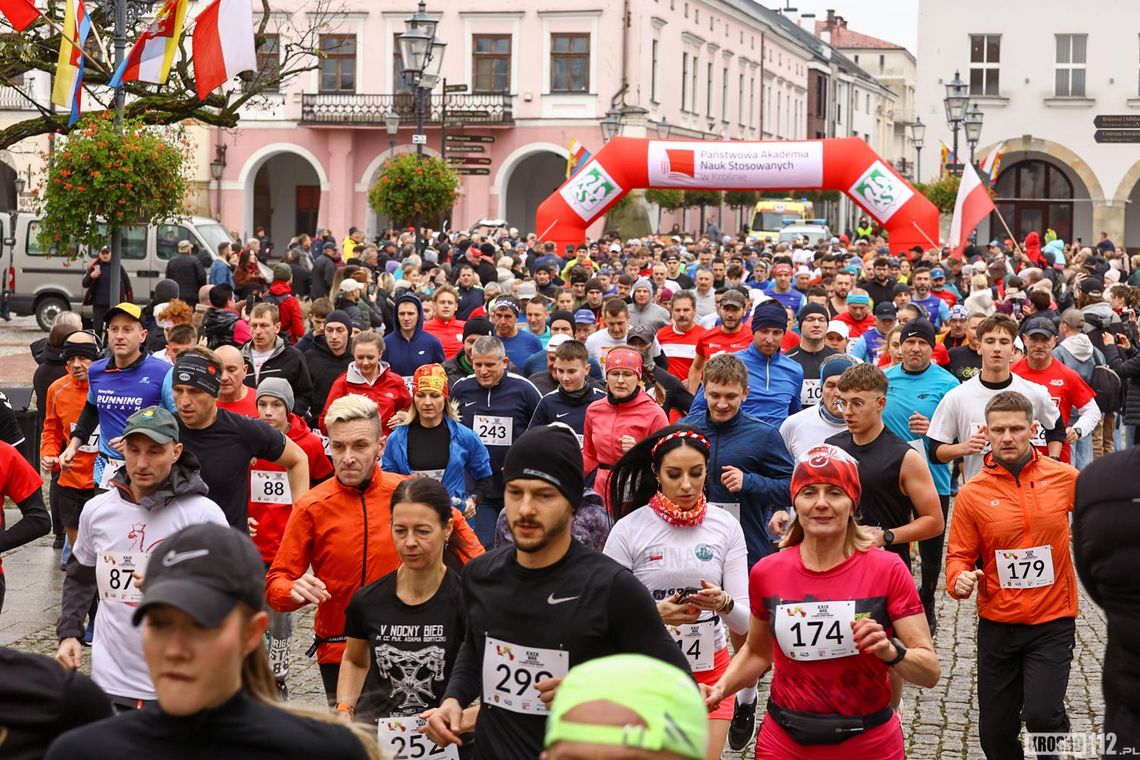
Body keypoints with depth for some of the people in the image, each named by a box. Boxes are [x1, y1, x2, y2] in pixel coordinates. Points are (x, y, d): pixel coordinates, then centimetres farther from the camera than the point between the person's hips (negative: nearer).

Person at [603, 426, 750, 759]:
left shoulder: (726, 526, -3)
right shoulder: (629, 530, -10)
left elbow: (744, 622, -4)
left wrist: (723, 603, -25)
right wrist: (653, 614, -25)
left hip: (710, 670, 1)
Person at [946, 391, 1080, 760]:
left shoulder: (1064, 478, -4)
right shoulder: (971, 493, -4)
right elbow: (960, 555, 2)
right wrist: (959, 579, -19)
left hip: (1053, 622, -1)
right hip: (998, 625, 1)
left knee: (1042, 714, -20)